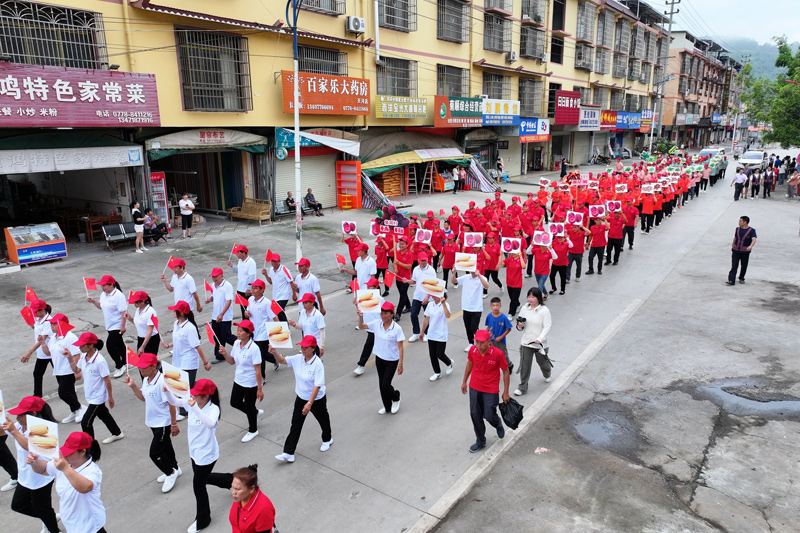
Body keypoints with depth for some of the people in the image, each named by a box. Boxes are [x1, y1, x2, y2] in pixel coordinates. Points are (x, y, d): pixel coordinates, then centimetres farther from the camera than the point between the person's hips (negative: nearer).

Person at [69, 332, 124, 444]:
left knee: (86, 422, -4)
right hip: (89, 395, 9)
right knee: (103, 415, 25)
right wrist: (70, 359, -5)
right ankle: (117, 433, 44)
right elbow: (76, 370, 11)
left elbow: (107, 379, -20)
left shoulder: (100, 361, -27)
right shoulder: (83, 357, -4)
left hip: (97, 397, -9)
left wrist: (110, 397, -14)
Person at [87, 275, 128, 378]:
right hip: (110, 325, 9)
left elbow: (123, 312, -22)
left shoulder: (118, 295, -20)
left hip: (117, 326, -9)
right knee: (118, 344, 19)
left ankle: (119, 366, 2)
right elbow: (101, 307, 22)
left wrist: (123, 326, -23)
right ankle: (125, 362, 34)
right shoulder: (103, 294, 7)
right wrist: (93, 302, 3)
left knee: (110, 344, -11)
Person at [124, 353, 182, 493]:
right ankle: (174, 469, 44)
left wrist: (174, 424, -19)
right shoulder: (146, 379, 0)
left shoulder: (162, 381, -27)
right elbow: (144, 398, 14)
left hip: (164, 423, -9)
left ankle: (171, 473, 18)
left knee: (155, 453, -5)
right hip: (153, 422, 9)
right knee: (164, 446, 24)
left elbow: (171, 404, -23)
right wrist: (132, 386, -1)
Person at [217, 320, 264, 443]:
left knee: (249, 407, 10)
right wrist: (225, 354, -12)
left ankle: (253, 430, 37)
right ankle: (256, 413, 44)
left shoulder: (254, 348, -26)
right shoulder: (236, 343, -4)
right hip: (239, 381, 7)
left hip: (251, 383, -7)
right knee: (235, 402, 19)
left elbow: (258, 370, -22)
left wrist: (259, 389, -20)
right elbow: (232, 361, 8)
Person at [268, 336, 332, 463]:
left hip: (317, 400, -5)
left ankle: (327, 439, 49)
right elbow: (282, 360, 0)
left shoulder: (318, 364, -27)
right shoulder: (298, 359, -9)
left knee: (323, 420, 21)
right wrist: (274, 352, -22)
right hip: (301, 398, 5)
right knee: (295, 425, 3)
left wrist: (309, 403, -31)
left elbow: (317, 385, -28)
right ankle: (288, 453, 8)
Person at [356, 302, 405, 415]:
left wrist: (401, 364, -14)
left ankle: (396, 398, 27)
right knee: (381, 385, 14)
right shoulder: (377, 323, -7)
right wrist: (360, 317, -16)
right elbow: (361, 327, 4)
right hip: (379, 358, 5)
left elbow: (400, 347, -14)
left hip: (392, 360, -5)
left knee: (385, 385, -6)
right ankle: (387, 406, 35)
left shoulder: (397, 328, -18)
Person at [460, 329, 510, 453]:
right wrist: (464, 381, 16)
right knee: (475, 415, 8)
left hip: (490, 391, -4)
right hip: (474, 388, 4)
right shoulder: (473, 350, -11)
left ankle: (499, 425, 39)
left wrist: (505, 392, -5)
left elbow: (506, 372, -9)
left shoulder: (498, 354, -22)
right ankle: (480, 441, 29)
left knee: (489, 416, 1)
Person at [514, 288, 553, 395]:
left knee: (542, 362, 21)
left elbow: (547, 327, -15)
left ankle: (548, 374, 54)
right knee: (524, 366, 0)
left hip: (540, 343, -2)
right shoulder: (524, 308, 0)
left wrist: (540, 339, -27)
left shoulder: (544, 310, -13)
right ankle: (522, 387, 11)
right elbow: (520, 327, 10)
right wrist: (520, 326, -15)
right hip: (526, 343, 2)